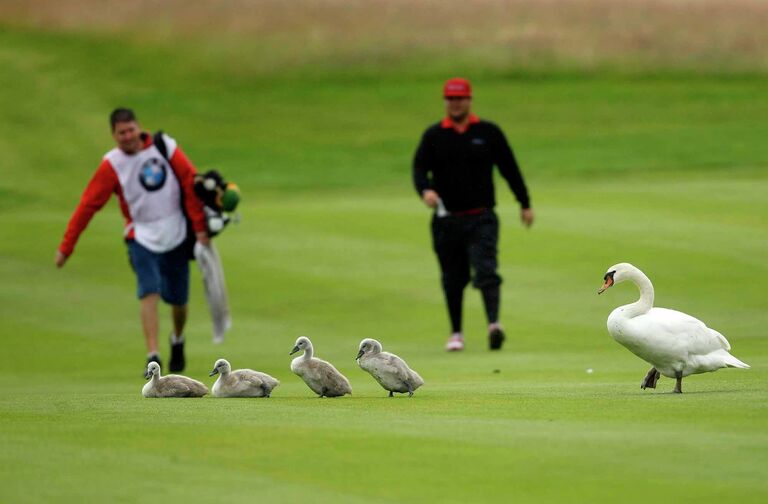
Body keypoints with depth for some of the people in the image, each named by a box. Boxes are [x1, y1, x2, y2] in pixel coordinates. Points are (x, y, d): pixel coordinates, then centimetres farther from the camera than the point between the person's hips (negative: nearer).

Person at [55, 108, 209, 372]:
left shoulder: (165, 147, -6)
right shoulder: (111, 165, -8)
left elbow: (191, 183, -1)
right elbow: (88, 205, -8)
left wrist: (199, 226, -3)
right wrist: (66, 247, -11)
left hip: (176, 236, 1)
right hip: (142, 238, -1)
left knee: (178, 299, 8)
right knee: (149, 292, -21)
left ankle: (178, 341, 39)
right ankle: (152, 355, -24)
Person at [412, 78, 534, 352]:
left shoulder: (488, 132, 5)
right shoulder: (433, 135, 6)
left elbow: (509, 167, 10)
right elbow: (419, 168, -3)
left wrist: (525, 204, 11)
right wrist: (425, 190, -25)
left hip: (481, 218, -2)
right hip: (446, 219, 2)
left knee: (485, 271, -18)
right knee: (453, 279, 9)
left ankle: (493, 323, -33)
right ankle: (456, 333, 22)